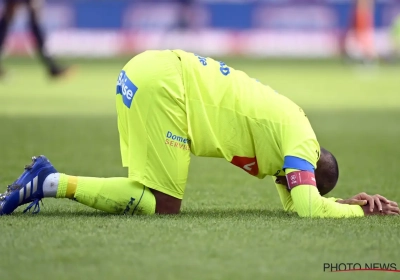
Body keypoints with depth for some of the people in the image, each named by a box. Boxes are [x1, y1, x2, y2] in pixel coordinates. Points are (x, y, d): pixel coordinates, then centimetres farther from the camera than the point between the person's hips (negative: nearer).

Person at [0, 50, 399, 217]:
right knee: (164, 205, -8)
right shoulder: (302, 142, -7)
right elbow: (309, 208, -18)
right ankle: (53, 184, -10)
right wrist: (359, 211, -2)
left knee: (154, 196, 9)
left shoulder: (288, 132, 19)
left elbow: (293, 202, 27)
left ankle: (48, 179, 6)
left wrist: (350, 202, 16)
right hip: (160, 81, -9)